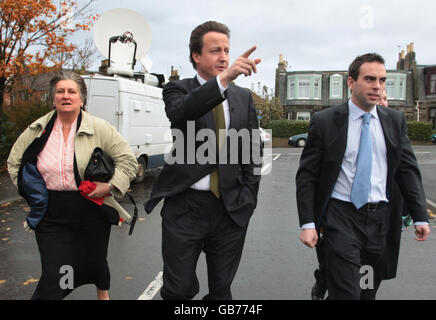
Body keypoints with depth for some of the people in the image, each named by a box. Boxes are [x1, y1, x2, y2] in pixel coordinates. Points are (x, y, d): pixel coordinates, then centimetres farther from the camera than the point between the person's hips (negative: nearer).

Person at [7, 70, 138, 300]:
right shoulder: (37, 131, 2)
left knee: (94, 263, 18)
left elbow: (128, 160, -3)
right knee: (54, 277, -4)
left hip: (92, 211, 0)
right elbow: (14, 162, 16)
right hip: (51, 216, 1)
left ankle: (103, 294, 50)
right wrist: (31, 192, 6)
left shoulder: (99, 128, -6)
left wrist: (110, 186, -14)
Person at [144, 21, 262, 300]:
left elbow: (253, 150, 11)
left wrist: (248, 198, 2)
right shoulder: (178, 89, 0)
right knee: (179, 290, 6)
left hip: (232, 208, 3)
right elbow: (180, 111, -25)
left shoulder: (244, 97, 9)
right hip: (185, 206, -2)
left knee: (222, 290, 15)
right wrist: (224, 78, -38)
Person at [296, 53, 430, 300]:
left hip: (382, 218, 4)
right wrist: (307, 223, -10)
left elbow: (408, 170, 8)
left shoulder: (396, 121, 6)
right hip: (341, 217, -4)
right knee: (345, 292, -7)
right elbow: (307, 176, -5)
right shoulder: (325, 121, -5)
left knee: (369, 291, 15)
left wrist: (420, 216, -1)